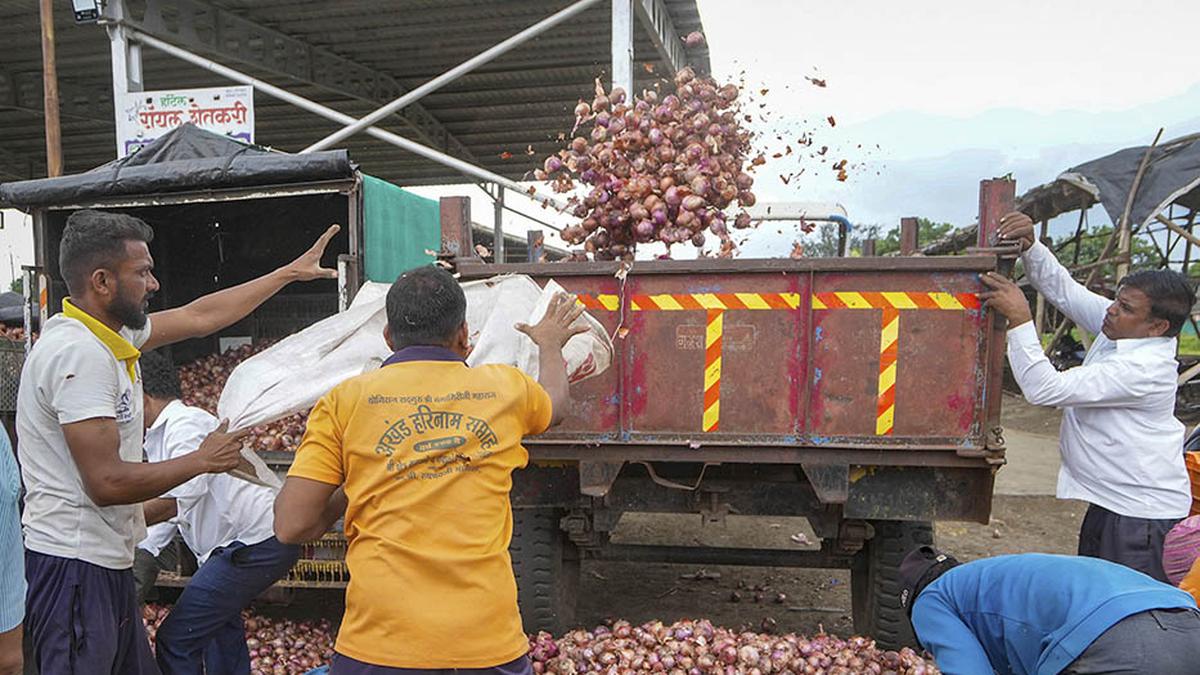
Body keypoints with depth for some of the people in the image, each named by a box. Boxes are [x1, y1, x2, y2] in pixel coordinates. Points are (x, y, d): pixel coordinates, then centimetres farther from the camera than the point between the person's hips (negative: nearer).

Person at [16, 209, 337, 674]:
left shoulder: (113, 333, 7)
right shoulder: (79, 352, -22)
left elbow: (199, 316, 18)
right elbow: (107, 482, -25)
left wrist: (291, 272, 23)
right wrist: (203, 460, -10)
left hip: (105, 562, 10)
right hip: (75, 567, -10)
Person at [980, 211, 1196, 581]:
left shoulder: (1142, 369, -28)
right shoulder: (1119, 328, -1)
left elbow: (1045, 388, -31)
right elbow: (1063, 289, 5)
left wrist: (1019, 319, -32)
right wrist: (1030, 247, -11)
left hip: (1143, 514, -10)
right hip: (1110, 501, 10)